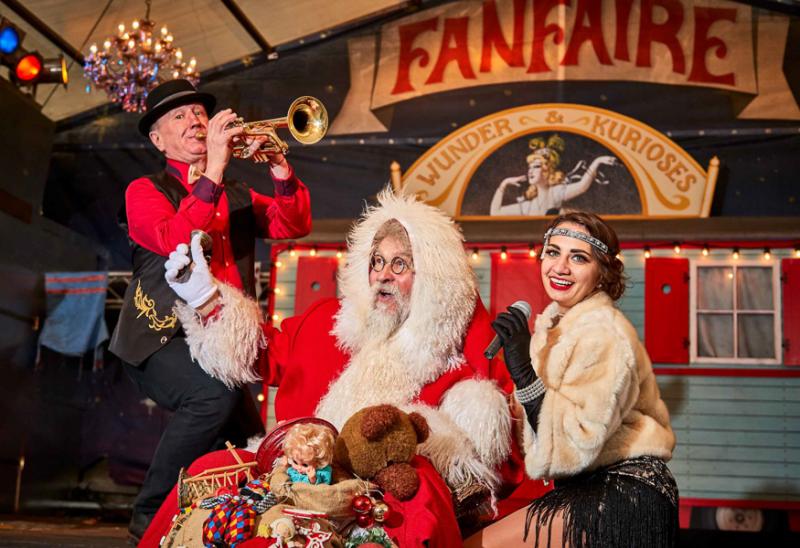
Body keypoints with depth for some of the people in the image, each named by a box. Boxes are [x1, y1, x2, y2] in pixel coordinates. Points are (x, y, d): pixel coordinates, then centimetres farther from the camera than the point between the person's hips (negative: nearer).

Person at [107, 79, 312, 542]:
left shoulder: (238, 197, 19)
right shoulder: (146, 191, 3)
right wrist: (212, 173, -21)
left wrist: (282, 174, -11)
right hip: (163, 339, -6)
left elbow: (294, 225, 5)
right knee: (215, 394, -33)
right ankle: (152, 516, -17)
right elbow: (174, 240, -18)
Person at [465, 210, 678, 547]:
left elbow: (576, 445, -25)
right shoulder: (556, 322, 10)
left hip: (624, 500, -9)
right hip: (586, 491, 9)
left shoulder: (604, 334, -16)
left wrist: (523, 372, -28)